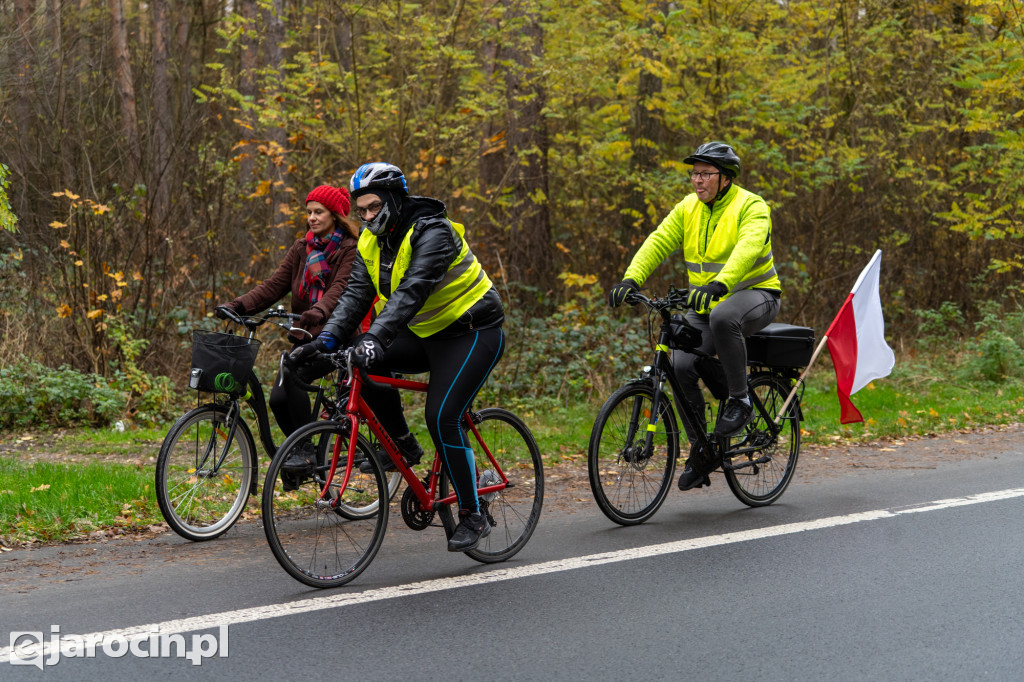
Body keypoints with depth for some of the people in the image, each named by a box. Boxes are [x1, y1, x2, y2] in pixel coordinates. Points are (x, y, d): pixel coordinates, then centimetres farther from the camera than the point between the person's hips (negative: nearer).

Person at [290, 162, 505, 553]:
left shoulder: (432, 231, -24)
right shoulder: (371, 242, 1)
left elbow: (412, 290, -37)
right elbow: (356, 295, -7)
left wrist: (376, 336, -50)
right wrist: (326, 340, -23)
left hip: (472, 333, -7)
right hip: (424, 334, 8)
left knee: (442, 417, -20)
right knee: (365, 362, -16)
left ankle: (472, 516, -6)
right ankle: (403, 445, 3)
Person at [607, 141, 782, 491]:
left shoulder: (751, 207, -12)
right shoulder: (687, 209, 5)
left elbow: (747, 249, -30)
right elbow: (657, 243, -5)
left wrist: (719, 284, -48)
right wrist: (631, 279, -23)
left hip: (755, 294, -5)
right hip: (706, 302, 5)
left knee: (723, 317, -40)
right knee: (681, 365, -16)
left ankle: (739, 400, -21)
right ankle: (700, 450, 1)